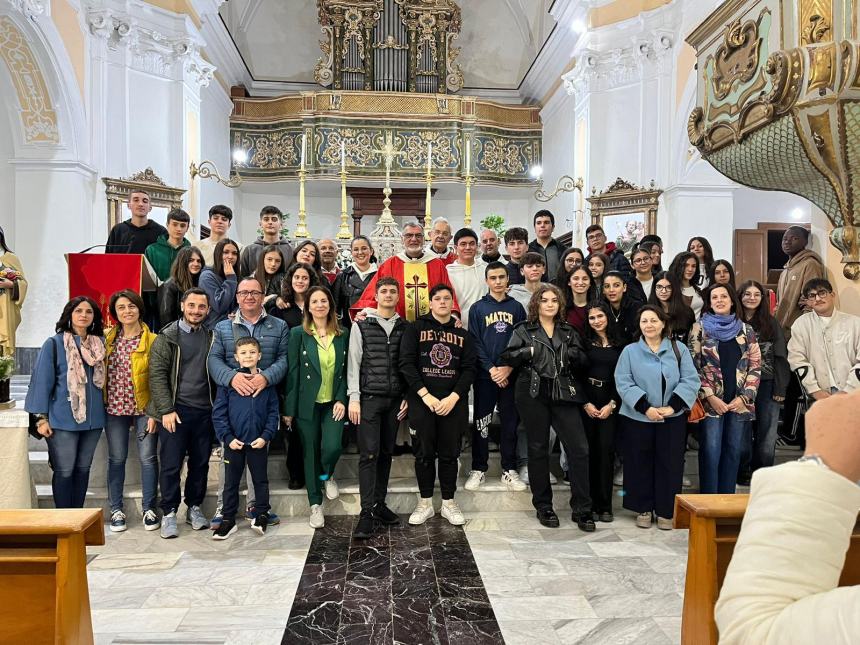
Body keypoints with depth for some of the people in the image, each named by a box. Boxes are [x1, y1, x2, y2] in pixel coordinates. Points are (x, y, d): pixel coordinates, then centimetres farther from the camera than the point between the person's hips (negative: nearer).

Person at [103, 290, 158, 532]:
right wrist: (102, 404, 4)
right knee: (116, 459, 10)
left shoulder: (152, 340, -4)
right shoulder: (108, 339, 6)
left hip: (144, 409, -3)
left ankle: (149, 509, 15)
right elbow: (100, 372, 12)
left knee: (148, 458, 1)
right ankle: (116, 510, 22)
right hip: (114, 408, 3)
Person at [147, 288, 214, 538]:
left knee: (200, 463, 10)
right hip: (175, 410, -3)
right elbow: (157, 375, -6)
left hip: (204, 410, 3)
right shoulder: (167, 337, -1)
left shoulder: (211, 337, 10)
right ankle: (169, 513, 14)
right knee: (171, 464, 1)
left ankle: (194, 508, 24)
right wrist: (166, 410, -13)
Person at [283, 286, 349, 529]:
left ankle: (327, 475, 21)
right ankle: (315, 505, 23)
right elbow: (292, 373, -5)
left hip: (334, 403, 1)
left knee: (332, 447, -15)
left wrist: (342, 400, -6)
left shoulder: (343, 335, 4)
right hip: (307, 404, -1)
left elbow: (347, 371, 6)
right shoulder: (298, 334, -3)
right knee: (311, 454, 6)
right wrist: (289, 409, -6)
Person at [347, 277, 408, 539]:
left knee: (386, 453, 9)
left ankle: (379, 504, 20)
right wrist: (354, 398, -7)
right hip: (369, 398, -3)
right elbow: (353, 363, -1)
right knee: (369, 454, -6)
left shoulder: (405, 328, 9)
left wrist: (407, 397, 4)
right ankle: (367, 512, -2)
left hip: (395, 399, 3)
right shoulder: (361, 325, 3)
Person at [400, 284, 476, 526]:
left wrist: (453, 397, -10)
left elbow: (469, 368, 3)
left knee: (450, 454, 8)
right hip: (422, 401, -2)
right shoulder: (416, 329, 4)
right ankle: (425, 503, 18)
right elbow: (406, 363, -5)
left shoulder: (462, 334, 11)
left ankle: (449, 503, 20)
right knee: (424, 454, 5)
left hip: (453, 403, 2)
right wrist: (425, 395, -13)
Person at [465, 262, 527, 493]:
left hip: (511, 375, 1)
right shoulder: (478, 308, 5)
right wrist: (491, 369, -12)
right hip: (485, 375, -1)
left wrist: (508, 368, -10)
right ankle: (478, 469, 14)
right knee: (481, 423, 3)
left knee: (510, 423, 6)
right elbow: (475, 342, -2)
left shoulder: (517, 308, 8)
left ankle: (509, 470, 17)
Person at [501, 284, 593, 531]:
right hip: (534, 395, -2)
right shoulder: (524, 330, 8)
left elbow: (582, 361, 10)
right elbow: (507, 357, -3)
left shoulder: (568, 332, 16)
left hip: (564, 394, 2)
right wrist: (531, 351, -11)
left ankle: (581, 509, 6)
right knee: (538, 449, 6)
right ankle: (543, 506, 20)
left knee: (579, 448, -6)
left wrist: (571, 354, -6)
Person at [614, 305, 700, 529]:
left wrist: (673, 406, -14)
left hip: (672, 419, 1)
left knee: (669, 465, 6)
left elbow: (690, 380, -2)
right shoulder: (630, 351, 2)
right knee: (640, 465, 7)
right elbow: (623, 383, -6)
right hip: (638, 418, 0)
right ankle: (643, 509, 21)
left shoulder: (679, 350, 5)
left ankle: (666, 511, 20)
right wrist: (645, 408, -17)